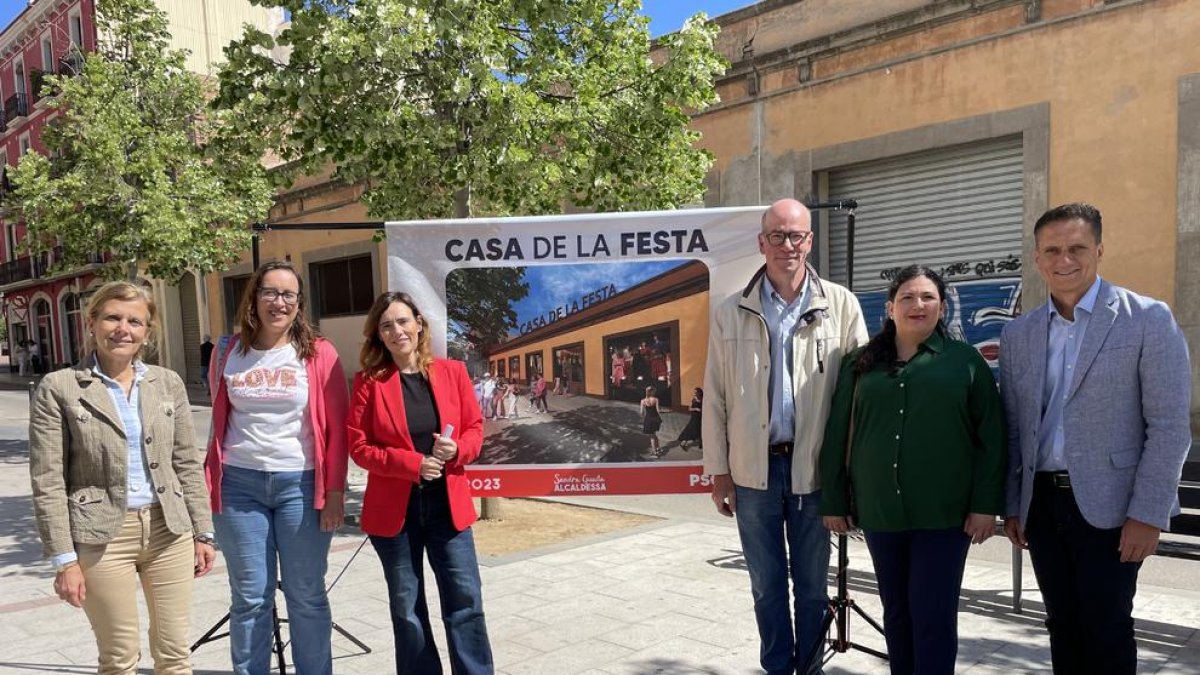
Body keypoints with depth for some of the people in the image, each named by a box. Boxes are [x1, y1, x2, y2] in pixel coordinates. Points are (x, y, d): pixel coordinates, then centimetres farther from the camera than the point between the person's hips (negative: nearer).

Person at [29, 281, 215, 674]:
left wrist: (203, 532, 7)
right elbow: (47, 483, -7)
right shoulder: (58, 388, -5)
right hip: (101, 537, -3)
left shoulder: (168, 383, 5)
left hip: (169, 530, 3)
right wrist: (64, 559, -9)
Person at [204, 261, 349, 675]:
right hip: (239, 484, 2)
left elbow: (336, 428, -2)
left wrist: (334, 492, -6)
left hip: (300, 484, -2)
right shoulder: (229, 353, 6)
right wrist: (210, 482, 11)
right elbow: (218, 422, 14)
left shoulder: (319, 354, -1)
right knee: (249, 598, 9)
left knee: (306, 595, 8)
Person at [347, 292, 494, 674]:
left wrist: (457, 450, -16)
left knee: (466, 601, 3)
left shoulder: (452, 371, 1)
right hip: (394, 509, -1)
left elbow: (475, 428, 6)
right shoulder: (369, 381, -4)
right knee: (407, 608, 11)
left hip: (448, 505, 1)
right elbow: (358, 447, -6)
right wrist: (412, 463, -19)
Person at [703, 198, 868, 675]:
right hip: (753, 469, 1)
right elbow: (715, 397, 3)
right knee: (766, 583, 14)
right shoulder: (732, 312, 1)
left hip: (814, 467, -1)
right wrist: (718, 470, 2)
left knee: (811, 582, 13)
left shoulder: (841, 305, -1)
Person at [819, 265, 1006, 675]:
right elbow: (837, 436, 6)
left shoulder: (965, 360, 1)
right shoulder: (860, 364, 6)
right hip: (880, 512, 3)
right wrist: (833, 501, 5)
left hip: (944, 513, -2)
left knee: (934, 614, 1)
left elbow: (991, 437, -1)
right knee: (896, 612, 14)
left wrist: (986, 504, -7)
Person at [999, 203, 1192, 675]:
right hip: (1041, 503, 4)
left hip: (1107, 505, -4)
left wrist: (1148, 515, -12)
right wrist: (1012, 506, 10)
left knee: (1107, 631, 2)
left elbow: (1169, 425, -8)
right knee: (1062, 626, 13)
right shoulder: (1017, 335, 8)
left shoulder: (1147, 320, -5)